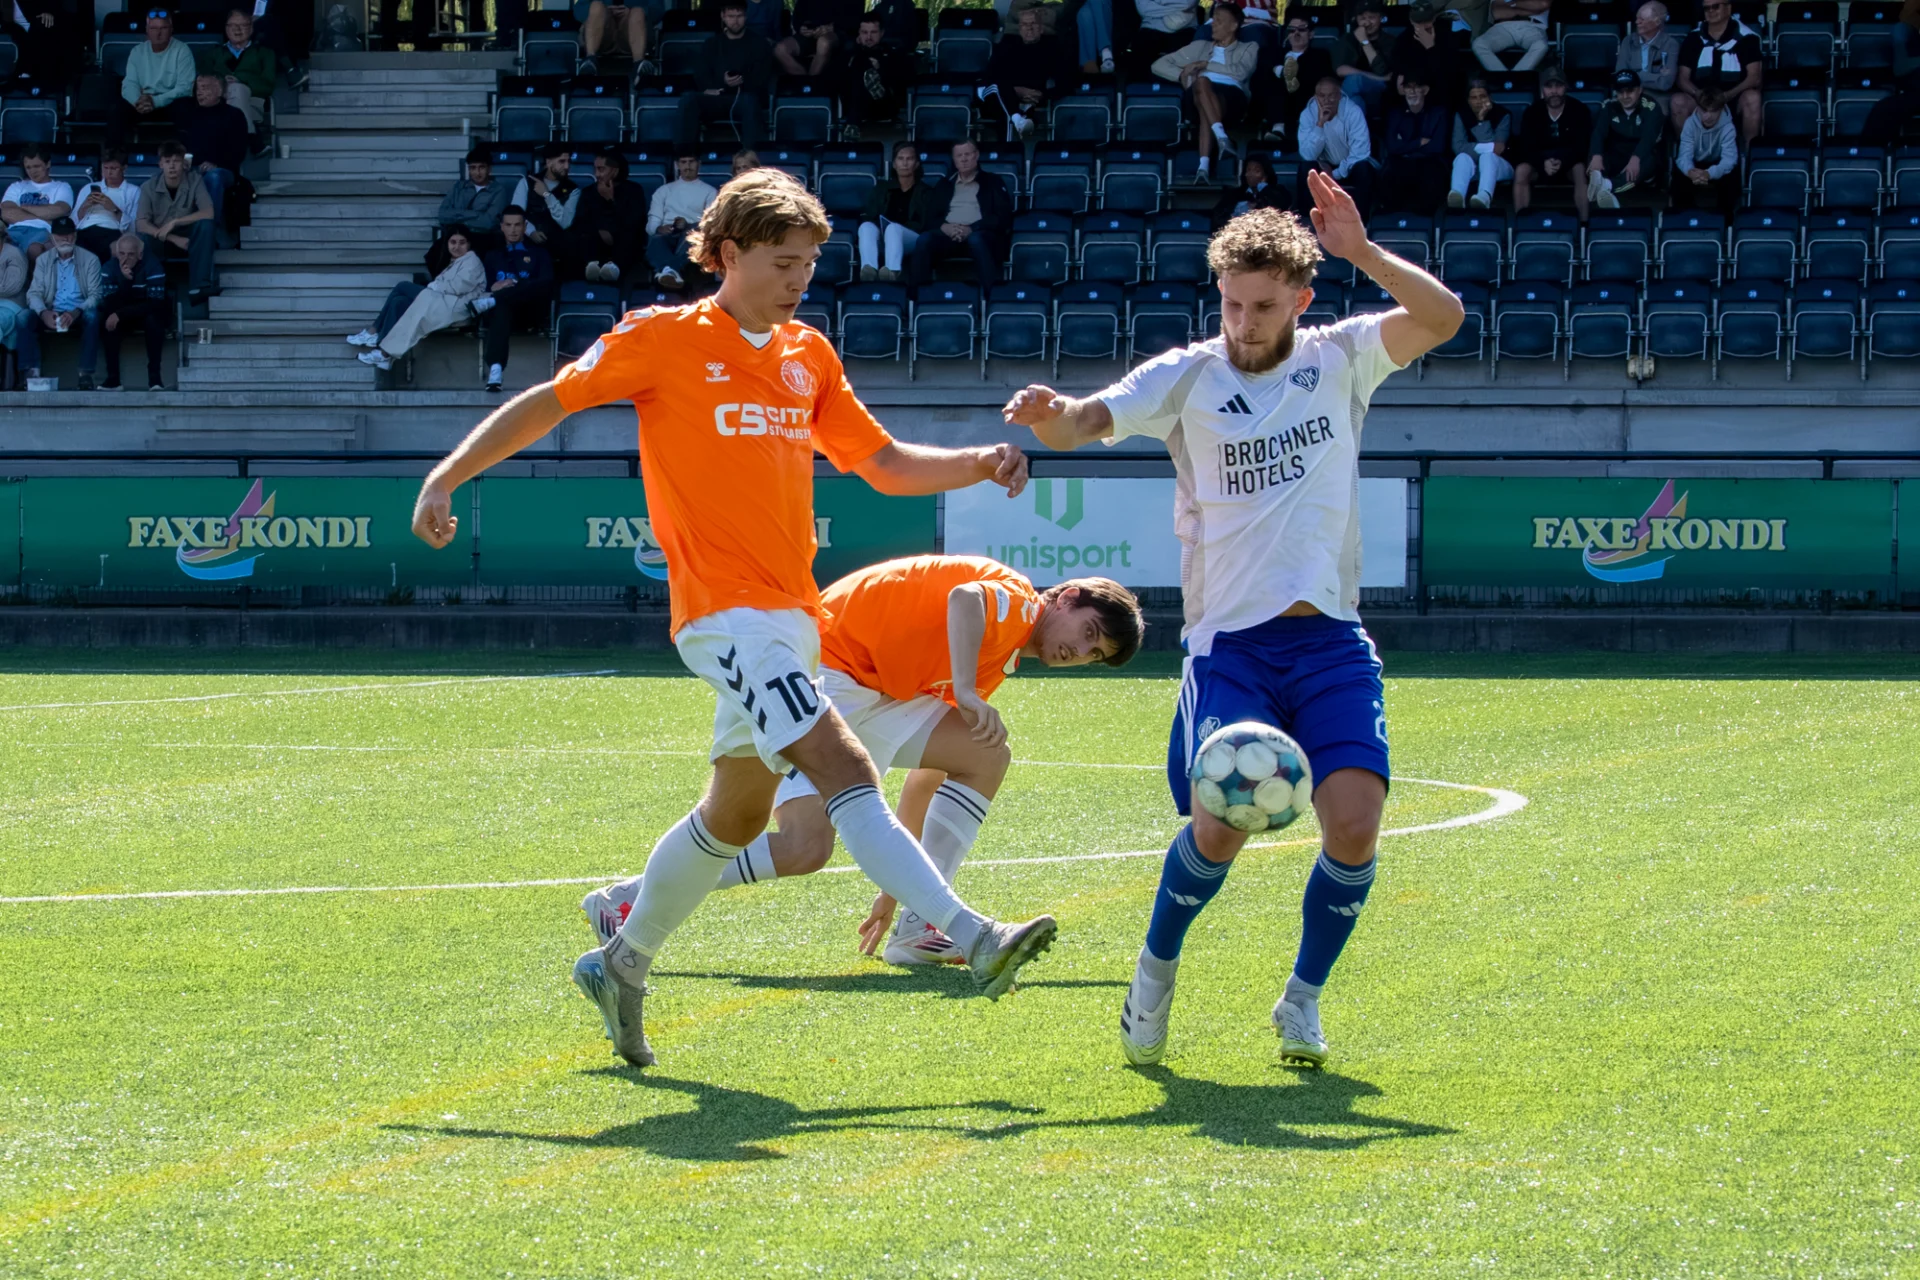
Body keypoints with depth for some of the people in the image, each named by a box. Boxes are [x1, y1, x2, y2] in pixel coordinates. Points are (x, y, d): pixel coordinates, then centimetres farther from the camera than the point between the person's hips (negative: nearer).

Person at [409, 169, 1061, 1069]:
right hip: (726, 612, -8)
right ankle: (972, 940, -31)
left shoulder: (809, 355, 13)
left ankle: (621, 966, 34)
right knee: (842, 767, -21)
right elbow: (546, 403, 3)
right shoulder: (664, 339, -3)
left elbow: (883, 464, 17)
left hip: (790, 614, 8)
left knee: (737, 813, 17)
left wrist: (978, 465, 0)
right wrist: (446, 479, -3)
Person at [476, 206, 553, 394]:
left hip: (530, 311, 0)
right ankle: (495, 368, -64)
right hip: (501, 311, 0)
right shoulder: (492, 255, 32)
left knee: (545, 286, -35)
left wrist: (516, 286, -9)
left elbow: (547, 285, 6)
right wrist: (493, 287, -9)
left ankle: (491, 301, -47)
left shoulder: (538, 253, 27)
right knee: (501, 308, -43)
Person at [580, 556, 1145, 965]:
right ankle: (622, 903, -10)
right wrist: (966, 692, -37)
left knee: (986, 758, 0)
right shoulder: (1013, 598, -3)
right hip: (824, 672, -10)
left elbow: (926, 776, 27)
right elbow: (964, 599, -30)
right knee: (806, 846, -22)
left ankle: (917, 929, -5)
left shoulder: (998, 660, 24)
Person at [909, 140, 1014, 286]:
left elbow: (1003, 216, 2)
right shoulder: (944, 185, 26)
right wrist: (944, 227, -9)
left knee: (975, 240, -40)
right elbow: (930, 216, 17)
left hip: (981, 234, -3)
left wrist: (972, 229, -13)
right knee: (924, 240, -31)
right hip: (949, 235, 3)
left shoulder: (992, 182, 16)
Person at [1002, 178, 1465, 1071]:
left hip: (1331, 640, 2)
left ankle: (1303, 998, 11)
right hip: (1229, 643, -2)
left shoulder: (1339, 361, 7)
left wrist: (1361, 252, -17)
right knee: (1219, 826, -18)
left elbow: (1442, 317, -6)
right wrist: (1048, 415, -33)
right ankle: (1156, 970, 13)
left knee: (1354, 825, -15)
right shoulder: (1186, 377, 3)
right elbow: (1084, 423, -10)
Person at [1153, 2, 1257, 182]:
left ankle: (1204, 166, -58)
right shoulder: (1200, 46, 34)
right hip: (1198, 95, 2)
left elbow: (1241, 72, 2)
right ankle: (1221, 136, -57)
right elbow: (1159, 65, 28)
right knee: (1202, 82, -39)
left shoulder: (1248, 48, 26)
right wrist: (1182, 75, 8)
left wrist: (1205, 64, 2)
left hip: (1231, 96, -2)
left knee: (1206, 110, -41)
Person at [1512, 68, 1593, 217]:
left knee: (1582, 170, -35)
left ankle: (1584, 222, -35)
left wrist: (1563, 162, -33)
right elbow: (1526, 147, -9)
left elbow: (1582, 146, -14)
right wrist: (1543, 162, -30)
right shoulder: (1531, 112, -4)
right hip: (1539, 163, 1)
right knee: (1521, 170, -30)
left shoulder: (1579, 110, -9)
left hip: (1570, 163, -1)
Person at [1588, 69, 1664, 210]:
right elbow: (1598, 133, -15)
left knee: (1649, 160, -37)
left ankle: (1607, 186, -60)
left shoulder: (1651, 109, -7)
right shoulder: (1609, 107, 0)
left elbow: (1648, 137, -24)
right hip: (1615, 159, 2)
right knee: (1592, 158, -30)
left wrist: (1635, 159, -45)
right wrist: (1596, 156, -38)